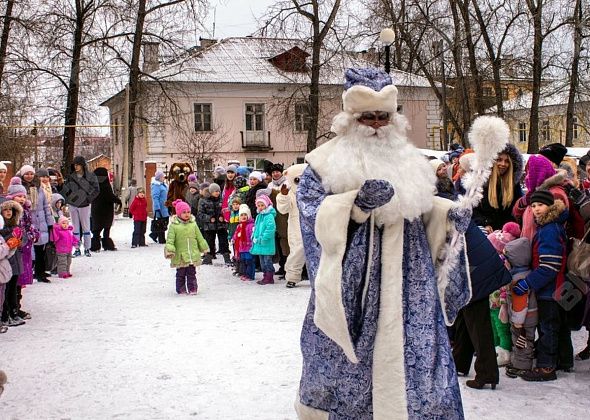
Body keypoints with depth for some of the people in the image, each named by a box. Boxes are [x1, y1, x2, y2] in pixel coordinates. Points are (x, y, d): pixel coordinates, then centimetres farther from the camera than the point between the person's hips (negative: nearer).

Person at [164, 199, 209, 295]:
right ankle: (181, 290, 16)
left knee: (191, 273, 9)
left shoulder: (193, 224, 6)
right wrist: (170, 250, -20)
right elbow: (170, 239, -9)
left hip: (193, 254, 3)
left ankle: (192, 289, 17)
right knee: (181, 274, 7)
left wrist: (204, 248, 17)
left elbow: (199, 237, 14)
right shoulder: (174, 226, -6)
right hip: (180, 256, -3)